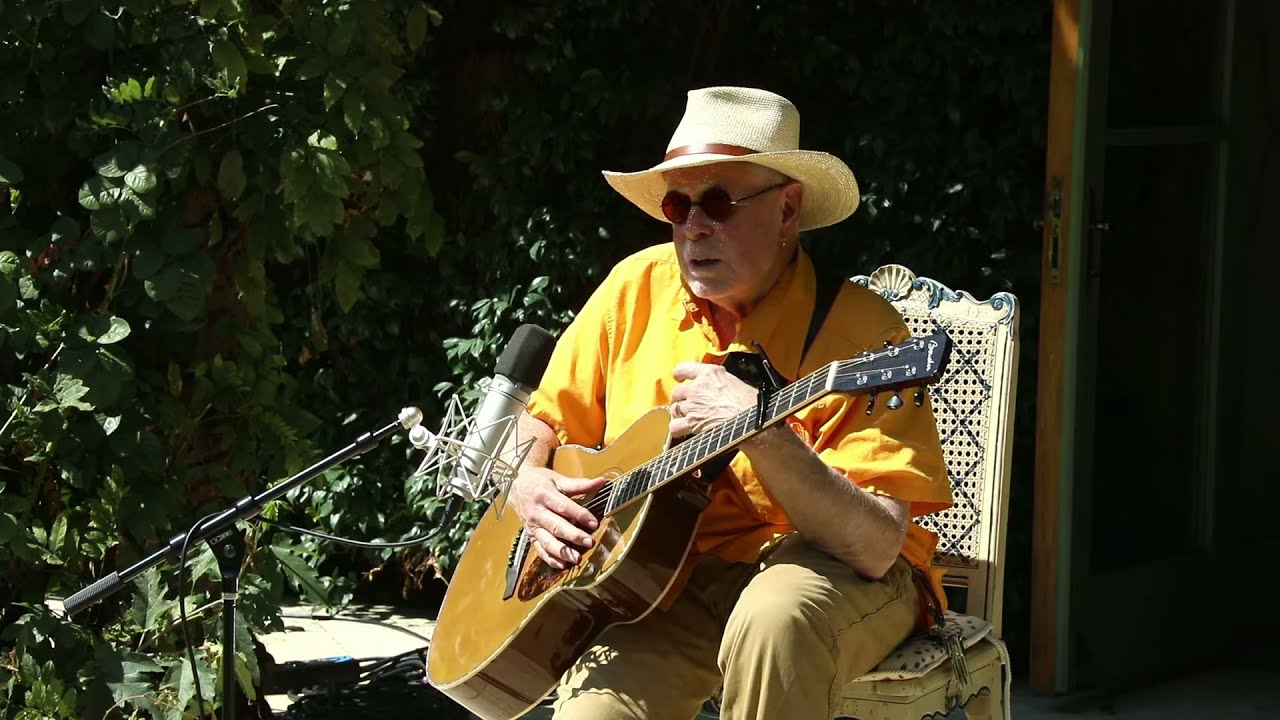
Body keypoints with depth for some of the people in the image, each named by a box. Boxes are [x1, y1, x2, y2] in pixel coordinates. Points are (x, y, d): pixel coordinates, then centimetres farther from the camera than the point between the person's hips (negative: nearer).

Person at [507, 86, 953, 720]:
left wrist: (762, 433, -32)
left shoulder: (860, 331, -15)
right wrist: (528, 487, -6)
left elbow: (877, 548, -23)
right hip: (666, 584, 3)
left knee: (773, 619, -38)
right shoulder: (638, 287, 2)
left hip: (841, 580, -2)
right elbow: (540, 422, 16)